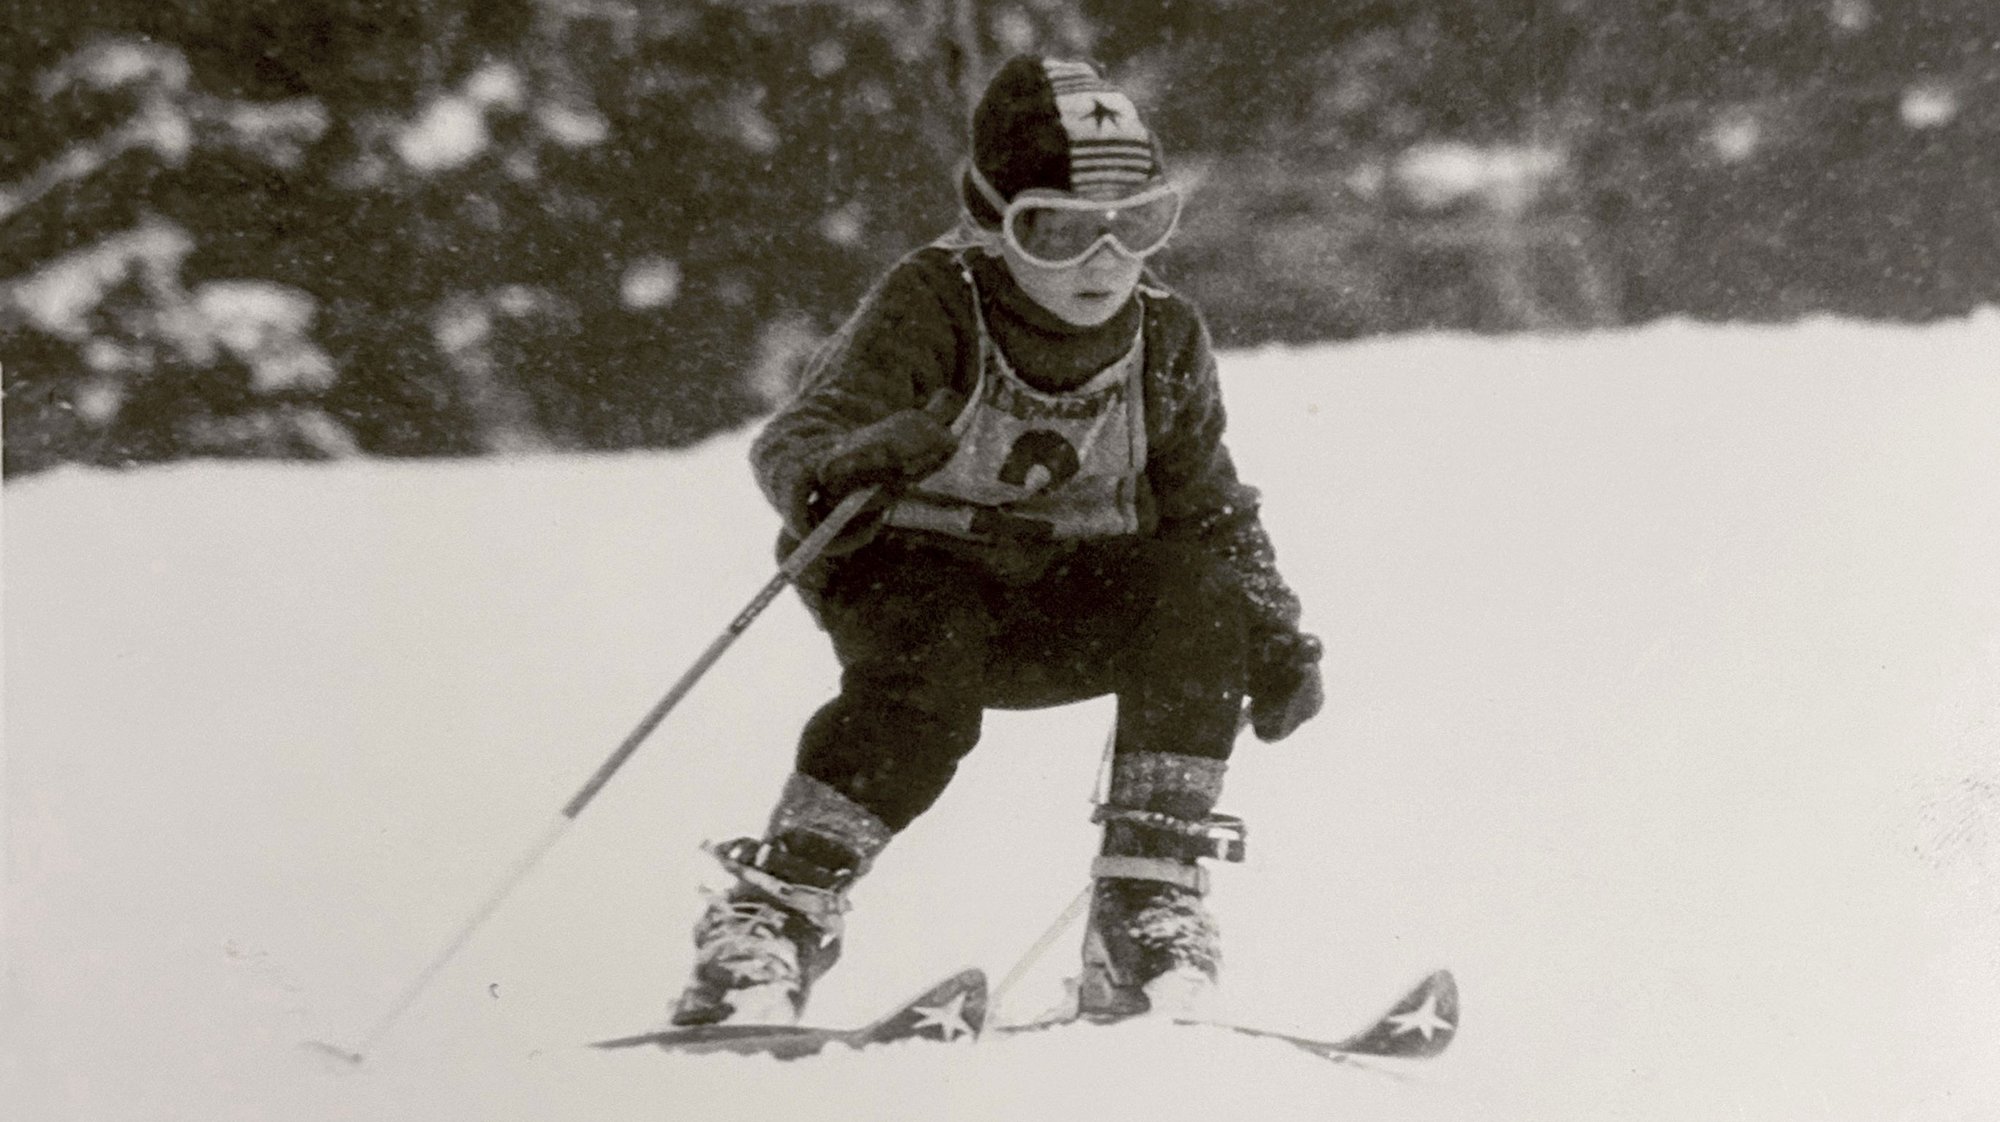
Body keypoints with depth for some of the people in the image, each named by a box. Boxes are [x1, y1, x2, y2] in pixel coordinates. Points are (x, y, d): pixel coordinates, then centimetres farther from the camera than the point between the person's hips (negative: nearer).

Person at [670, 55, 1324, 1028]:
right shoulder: (929, 308, -18)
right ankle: (770, 918, -27)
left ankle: (1147, 911, -20)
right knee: (924, 682, -36)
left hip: (1058, 602, 4)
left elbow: (1205, 503, 8)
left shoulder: (1165, 341, -5)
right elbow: (794, 439, -29)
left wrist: (1272, 631, -7)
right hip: (910, 572, -4)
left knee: (1198, 599, -23)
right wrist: (840, 471, -54)